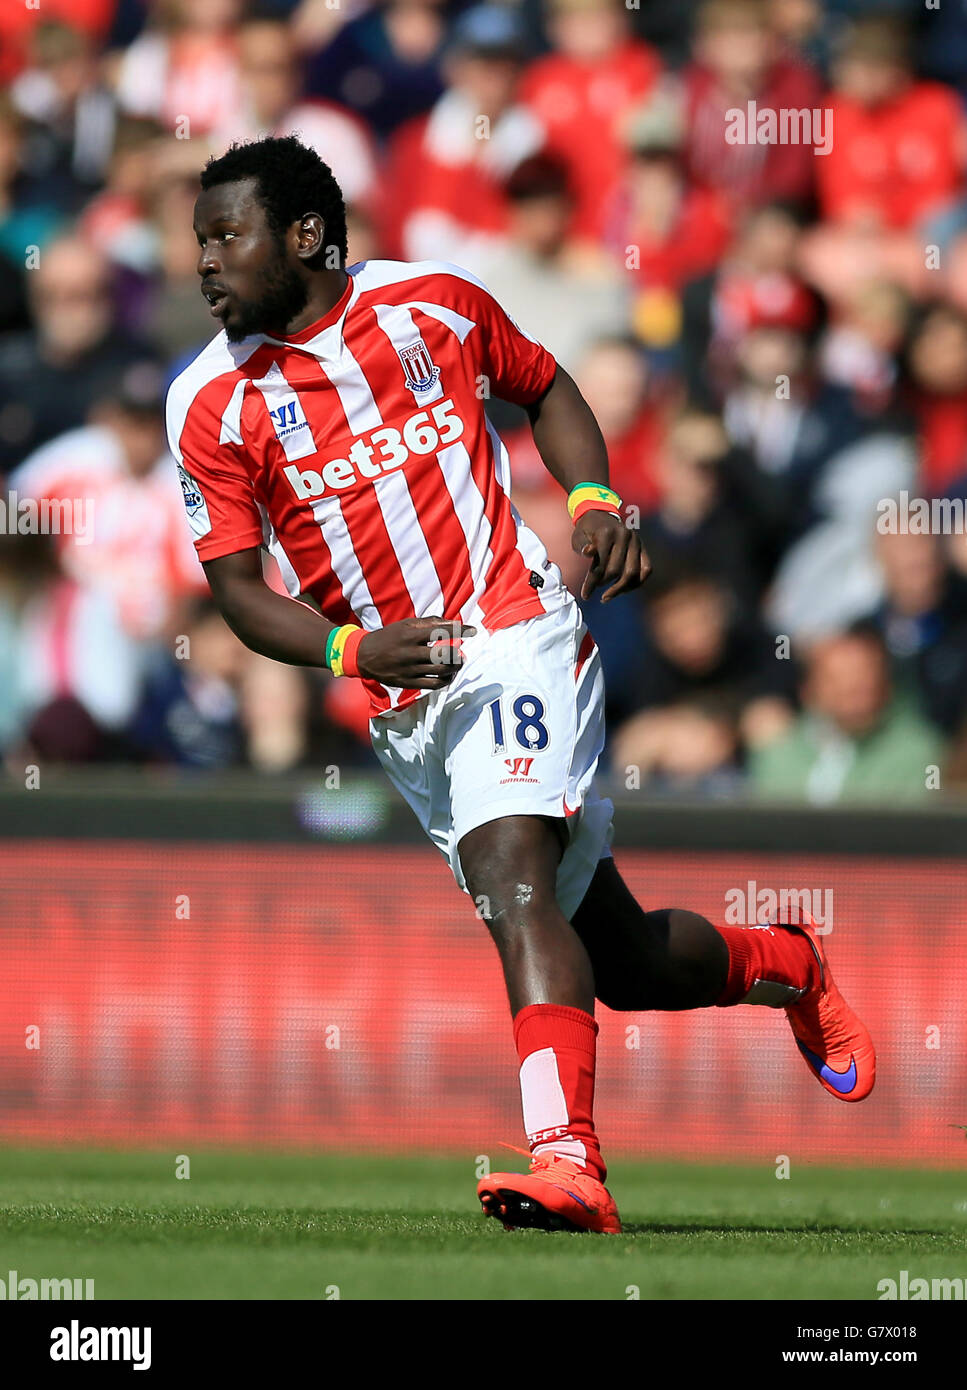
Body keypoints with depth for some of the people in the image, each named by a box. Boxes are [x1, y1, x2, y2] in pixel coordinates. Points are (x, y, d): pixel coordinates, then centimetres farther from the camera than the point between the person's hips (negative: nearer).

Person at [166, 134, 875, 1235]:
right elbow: (237, 587, 0)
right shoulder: (213, 401, 0)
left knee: (510, 873, -28)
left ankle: (565, 1159, -36)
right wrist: (355, 651, -17)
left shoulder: (433, 302, 1)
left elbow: (545, 389, 19)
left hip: (514, 637, -3)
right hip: (403, 710, 3)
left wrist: (594, 502, 1)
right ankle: (783, 964, 38)